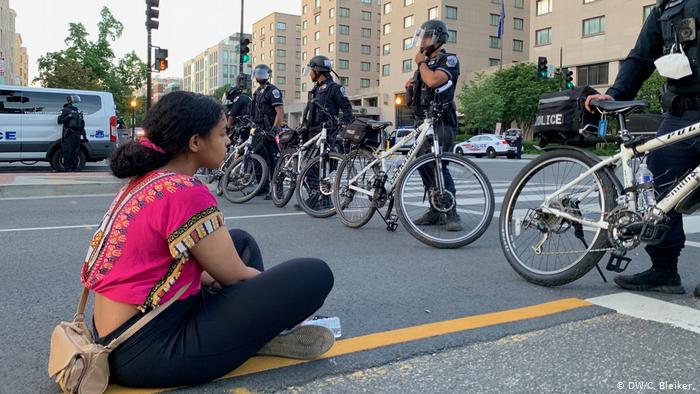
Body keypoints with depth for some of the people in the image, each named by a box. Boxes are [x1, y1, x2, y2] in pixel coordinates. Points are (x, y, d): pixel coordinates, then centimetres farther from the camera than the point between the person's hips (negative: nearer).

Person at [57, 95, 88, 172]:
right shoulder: (65, 111, 3)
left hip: (77, 135, 6)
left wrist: (84, 136, 17)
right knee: (67, 152, -7)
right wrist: (68, 117, -22)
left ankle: (74, 168, 14)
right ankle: (67, 168, -4)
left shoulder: (79, 112, 20)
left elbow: (82, 126, 22)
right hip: (68, 135, -6)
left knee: (75, 152, 8)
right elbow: (59, 121, -9)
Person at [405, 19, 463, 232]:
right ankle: (435, 212, 16)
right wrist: (411, 85, 9)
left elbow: (433, 80, -24)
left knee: (438, 167, -17)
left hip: (441, 123, -8)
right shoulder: (425, 62, 20)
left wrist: (421, 63, -7)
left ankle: (452, 214, -10)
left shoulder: (449, 60, -5)